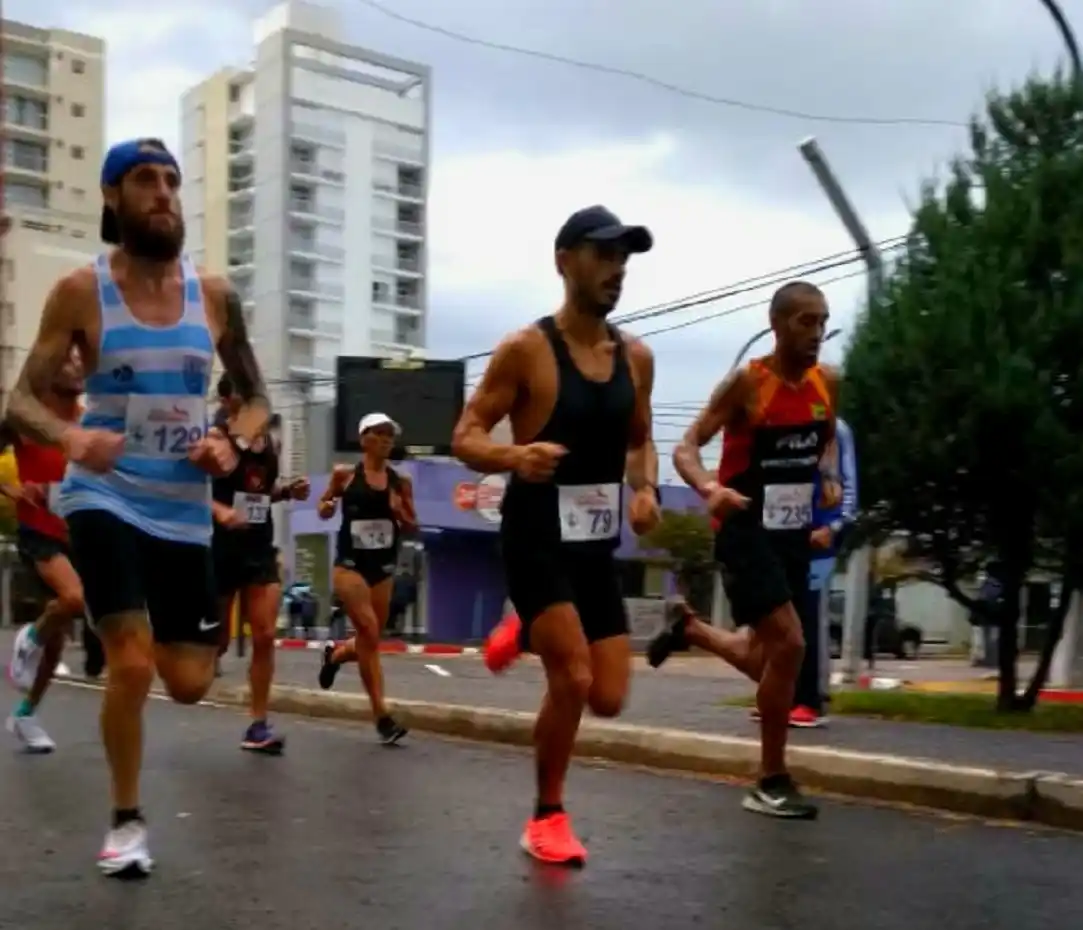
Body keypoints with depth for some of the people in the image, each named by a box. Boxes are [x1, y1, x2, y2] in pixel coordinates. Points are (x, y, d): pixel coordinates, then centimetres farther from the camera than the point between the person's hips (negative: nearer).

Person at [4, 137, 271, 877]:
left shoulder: (215, 295, 2)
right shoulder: (80, 291, -5)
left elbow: (257, 397, 10)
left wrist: (234, 444, -12)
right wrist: (69, 435, -27)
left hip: (184, 508, 3)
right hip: (105, 497, -3)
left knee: (189, 684, 5)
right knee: (132, 664, -13)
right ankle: (126, 820, 12)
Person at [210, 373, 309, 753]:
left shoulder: (269, 440, 10)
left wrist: (288, 491, 3)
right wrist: (220, 511, -32)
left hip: (260, 546, 5)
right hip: (220, 546, -5)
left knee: (265, 637, -4)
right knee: (216, 642, 5)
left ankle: (258, 726, 0)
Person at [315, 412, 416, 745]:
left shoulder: (400, 481, 3)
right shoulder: (345, 475, -3)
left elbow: (412, 526, 10)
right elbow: (324, 506, 11)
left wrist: (400, 513, -11)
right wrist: (325, 508, -12)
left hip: (384, 566, 4)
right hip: (350, 563, -4)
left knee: (371, 639, 11)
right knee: (369, 633, -14)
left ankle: (335, 654, 46)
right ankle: (382, 716, -9)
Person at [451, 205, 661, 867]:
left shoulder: (636, 357, 5)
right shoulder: (526, 350, -11)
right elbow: (465, 438, -9)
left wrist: (646, 489, -2)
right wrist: (515, 456, -30)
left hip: (598, 544, 6)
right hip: (536, 537, -5)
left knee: (609, 699, 3)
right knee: (573, 679, -15)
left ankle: (526, 634, 33)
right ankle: (548, 819, 9)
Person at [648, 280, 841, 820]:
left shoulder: (827, 383, 2)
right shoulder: (747, 383, -15)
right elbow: (687, 447, -16)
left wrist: (830, 477, 0)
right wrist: (710, 488, -36)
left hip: (793, 530, 7)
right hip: (746, 528, -7)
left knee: (763, 656, 13)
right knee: (789, 645, -16)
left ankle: (688, 628, 43)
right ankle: (771, 783, -2)